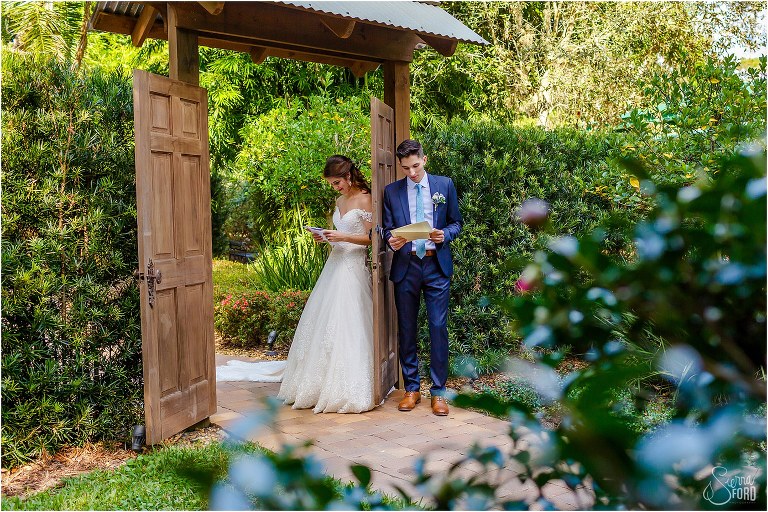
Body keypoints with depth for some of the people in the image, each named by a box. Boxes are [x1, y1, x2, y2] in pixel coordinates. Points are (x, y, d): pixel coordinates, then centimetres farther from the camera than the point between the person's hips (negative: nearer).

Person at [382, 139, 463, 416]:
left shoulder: (445, 185, 5)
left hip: (436, 265, -1)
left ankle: (438, 392, 9)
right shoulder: (391, 191, 6)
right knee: (406, 329, 7)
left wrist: (445, 234, -12)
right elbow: (386, 229, 7)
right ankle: (411, 389, 20)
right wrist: (392, 241, -15)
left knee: (438, 328, -2)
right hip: (405, 266, 1)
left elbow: (456, 222, 9)